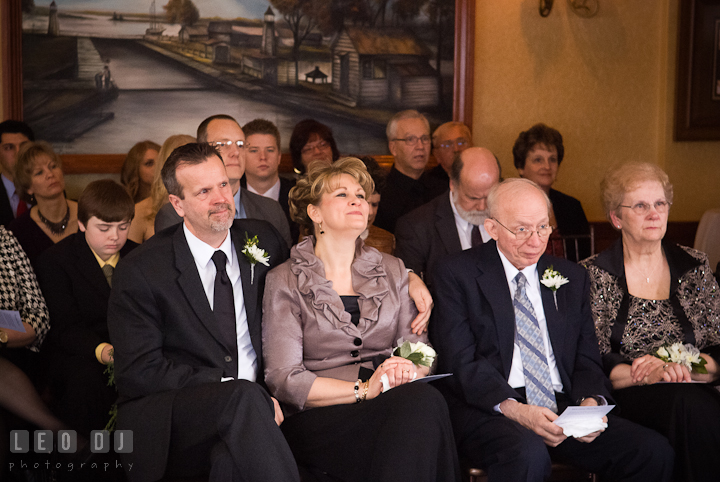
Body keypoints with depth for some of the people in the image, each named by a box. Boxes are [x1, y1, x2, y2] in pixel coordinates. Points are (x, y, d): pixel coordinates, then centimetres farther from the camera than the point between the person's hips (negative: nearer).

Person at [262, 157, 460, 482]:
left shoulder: (392, 270, 19)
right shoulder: (285, 282, 5)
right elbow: (284, 379, -4)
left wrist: (408, 370, -11)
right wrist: (364, 389, -16)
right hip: (320, 419, -4)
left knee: (423, 399, -33)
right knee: (423, 403, -32)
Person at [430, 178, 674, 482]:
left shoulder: (571, 277, 18)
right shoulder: (457, 274, 3)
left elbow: (587, 359, 16)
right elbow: (460, 363, -7)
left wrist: (591, 401, -8)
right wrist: (510, 408, -23)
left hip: (564, 408, 5)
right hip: (490, 409, -5)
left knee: (655, 451, -18)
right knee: (528, 454, -39)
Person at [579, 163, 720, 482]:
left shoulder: (694, 266, 14)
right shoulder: (594, 275, 5)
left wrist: (685, 367, -11)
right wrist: (646, 374, -18)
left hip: (692, 392, 2)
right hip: (623, 397, -2)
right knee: (689, 405, -33)